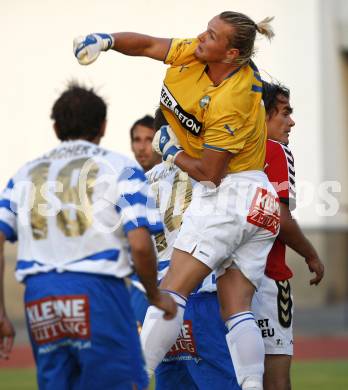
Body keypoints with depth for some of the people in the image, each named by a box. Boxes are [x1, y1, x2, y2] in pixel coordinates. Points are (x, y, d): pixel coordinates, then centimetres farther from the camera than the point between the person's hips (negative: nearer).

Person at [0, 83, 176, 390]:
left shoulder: (25, 175, 18)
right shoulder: (120, 168, 6)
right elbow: (139, 244, -6)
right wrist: (155, 296, 9)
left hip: (38, 296, 4)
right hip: (97, 290, -4)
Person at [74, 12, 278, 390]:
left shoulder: (230, 104, -22)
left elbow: (209, 173, -17)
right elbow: (148, 45, 14)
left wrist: (171, 152, -1)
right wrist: (106, 40, -3)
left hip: (228, 194, -10)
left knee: (173, 290, -10)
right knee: (237, 311, 3)